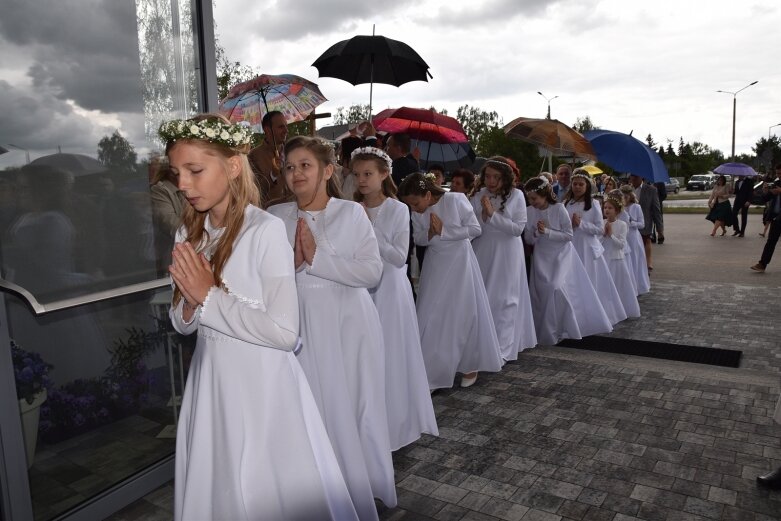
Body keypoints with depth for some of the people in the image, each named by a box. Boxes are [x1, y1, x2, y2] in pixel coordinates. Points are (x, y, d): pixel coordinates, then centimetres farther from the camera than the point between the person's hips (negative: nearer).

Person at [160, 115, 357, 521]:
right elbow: (181, 324, 8)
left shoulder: (266, 230, -18)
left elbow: (285, 332, -22)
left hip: (260, 386, -6)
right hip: (210, 384, 6)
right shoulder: (188, 235, 3)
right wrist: (191, 301, -14)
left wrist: (211, 296, -18)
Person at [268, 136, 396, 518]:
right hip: (301, 326, 2)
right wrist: (292, 262, -16)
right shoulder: (275, 217, 4)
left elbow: (372, 272, -12)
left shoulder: (352, 213, -2)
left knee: (354, 411, 9)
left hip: (348, 325, -1)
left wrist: (316, 258, -17)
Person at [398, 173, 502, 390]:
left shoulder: (456, 200, -17)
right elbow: (418, 239, 5)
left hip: (459, 261, -3)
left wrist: (444, 231, -20)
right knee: (431, 316, 1)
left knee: (464, 313, 6)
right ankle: (431, 371, 12)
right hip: (435, 264, 4)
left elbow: (475, 228, -14)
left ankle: (470, 365, 24)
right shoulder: (417, 213, -4)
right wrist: (429, 234, -16)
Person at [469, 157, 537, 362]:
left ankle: (502, 350, 6)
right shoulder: (478, 196, 0)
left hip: (507, 254, -2)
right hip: (482, 253, 3)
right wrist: (483, 214, -19)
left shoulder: (516, 195, -7)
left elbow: (518, 228, -13)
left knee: (504, 299, 1)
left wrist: (493, 214, -17)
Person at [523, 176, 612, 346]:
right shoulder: (529, 212, -4)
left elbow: (569, 235, -11)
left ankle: (559, 329, 1)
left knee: (557, 287, -17)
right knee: (541, 292, -1)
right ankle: (544, 330, 14)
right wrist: (535, 232, -19)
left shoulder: (559, 208, -13)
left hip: (561, 255, -3)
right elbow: (529, 240, 2)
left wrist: (547, 232, -20)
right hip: (541, 257, 4)